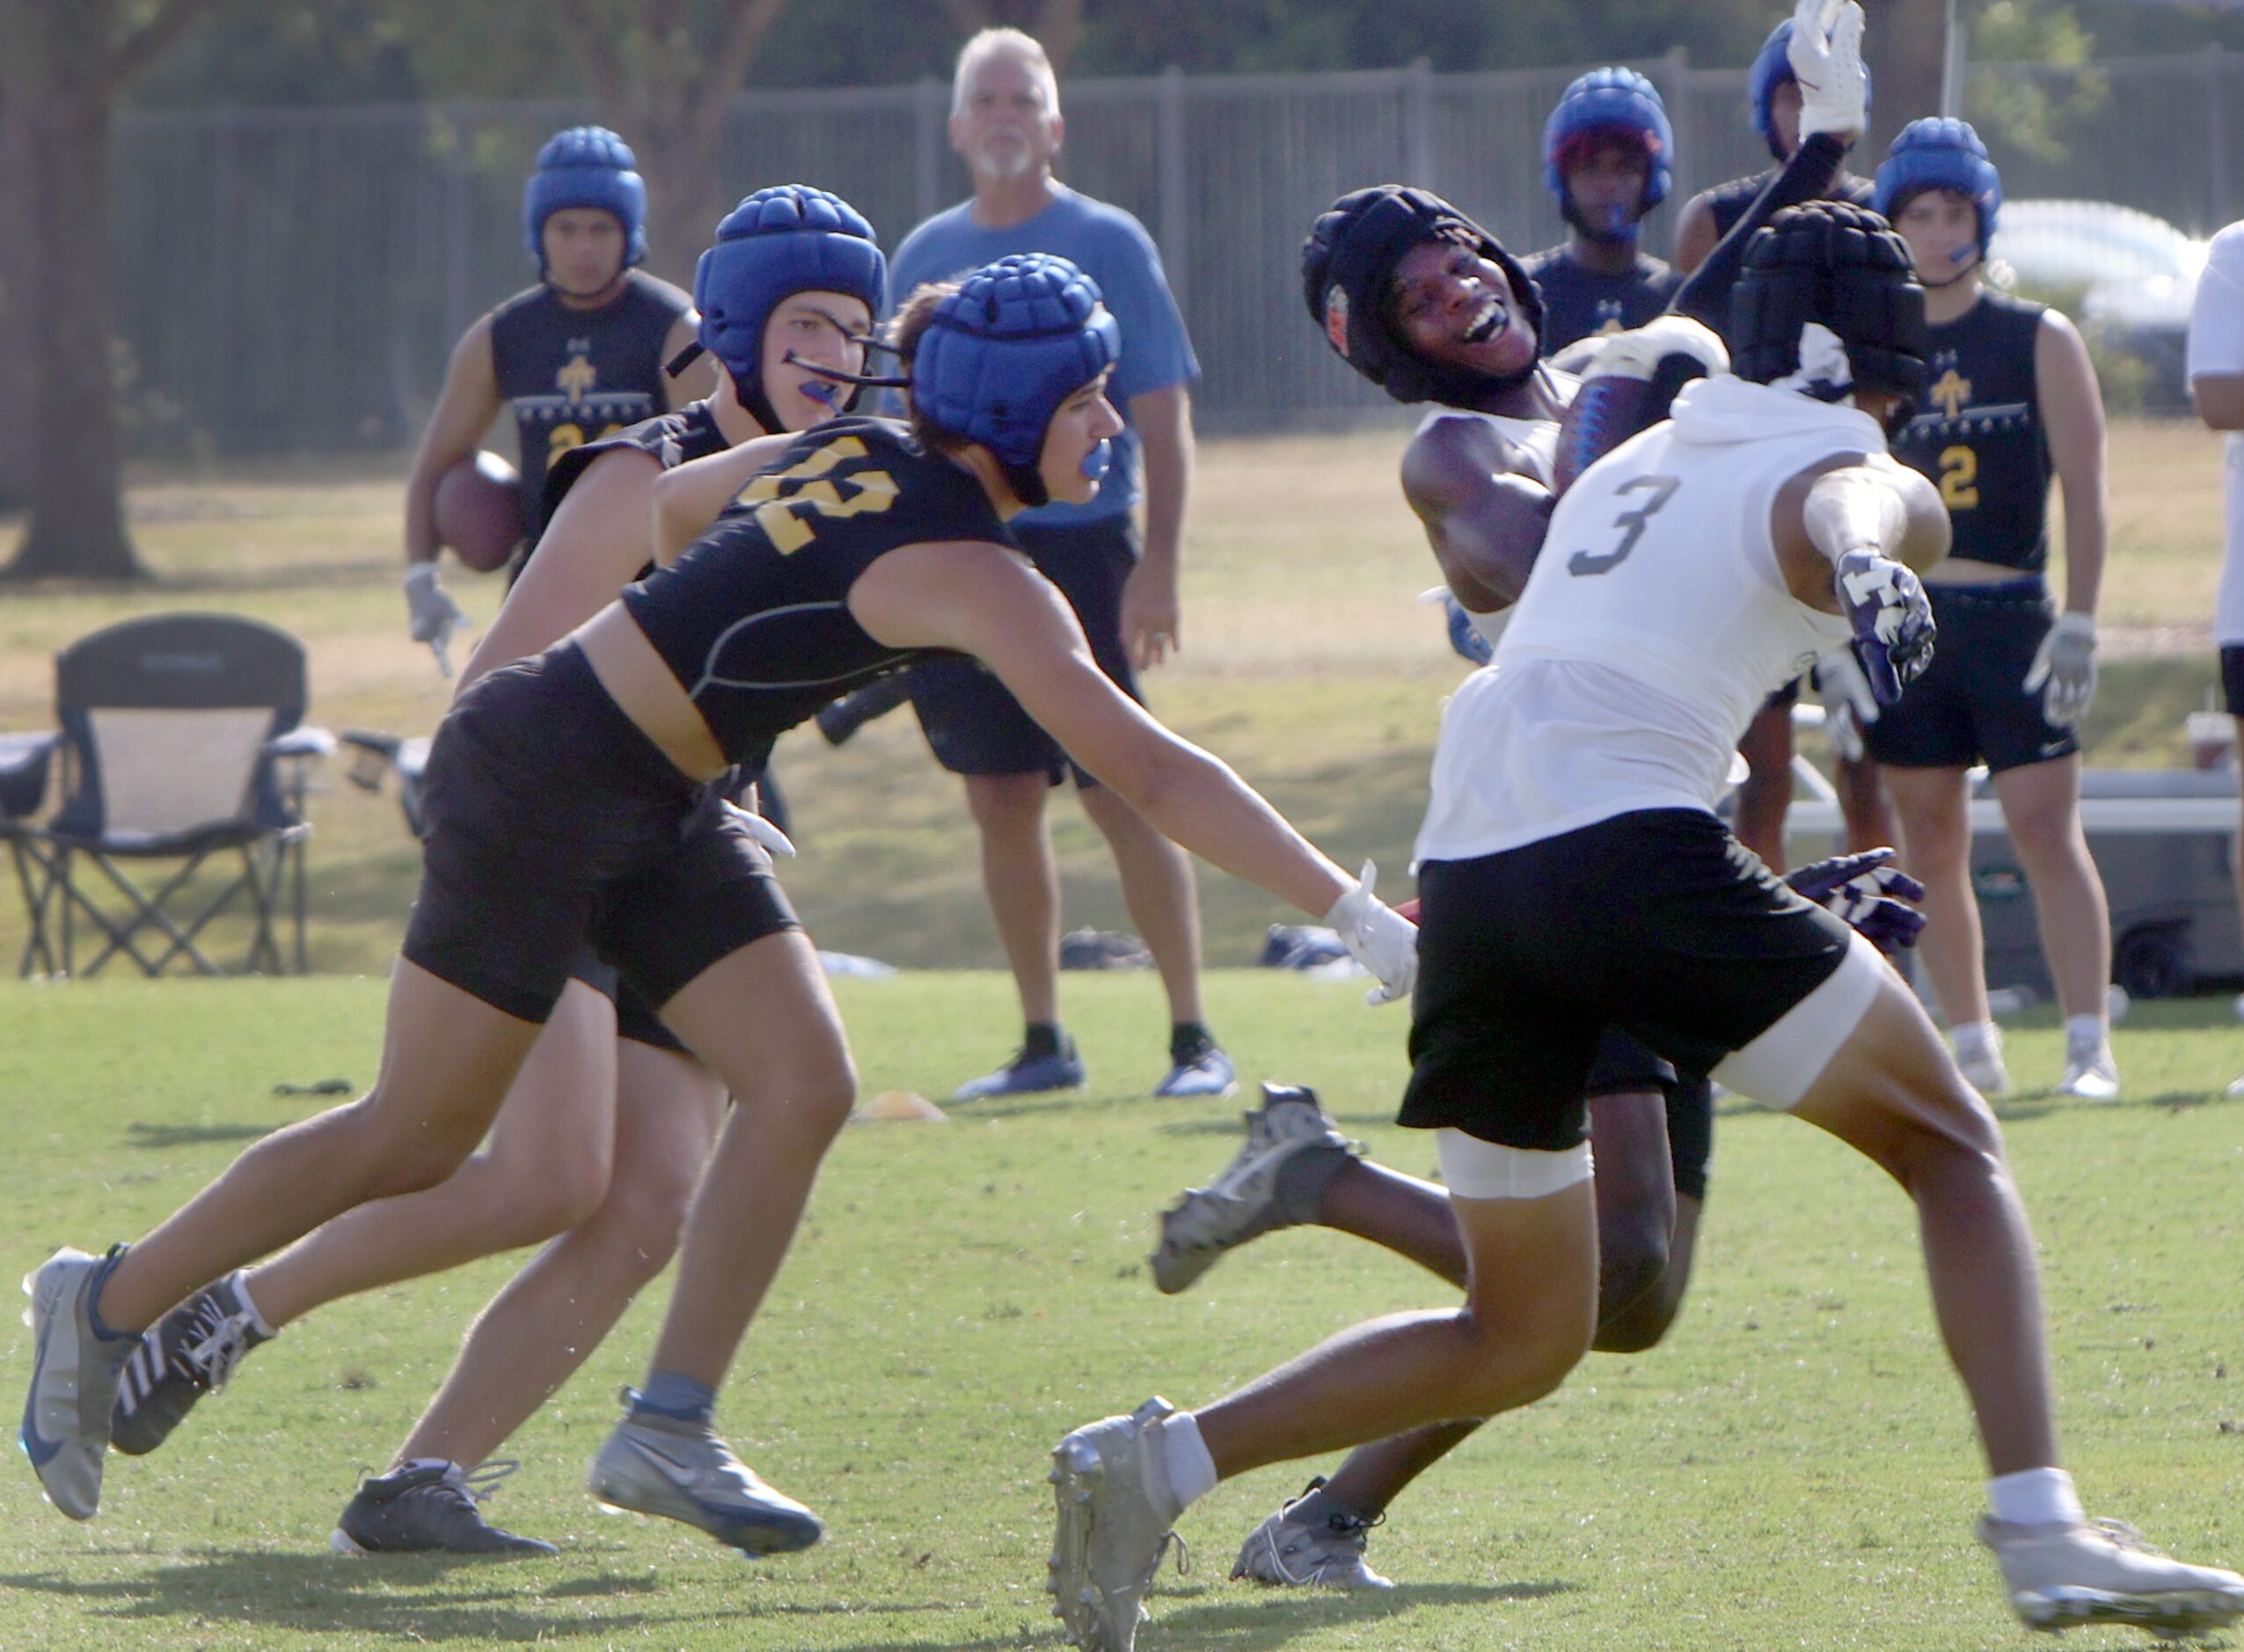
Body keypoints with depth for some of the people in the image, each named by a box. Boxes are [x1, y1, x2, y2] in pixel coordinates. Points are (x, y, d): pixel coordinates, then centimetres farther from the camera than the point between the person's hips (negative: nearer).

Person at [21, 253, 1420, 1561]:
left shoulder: (857, 450, 1)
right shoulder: (973, 574, -23)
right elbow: (1151, 773, -28)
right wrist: (1355, 912, -28)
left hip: (655, 808, 9)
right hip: (538, 782, -9)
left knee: (805, 1086, -1)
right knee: (416, 1142, 3)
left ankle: (668, 1428, 2)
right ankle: (108, 1307, 20)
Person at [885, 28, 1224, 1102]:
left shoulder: (1108, 245, -2)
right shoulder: (926, 255, 11)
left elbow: (1162, 419, -4)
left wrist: (1158, 568, -13)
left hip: (1080, 546, -5)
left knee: (1122, 794, -8)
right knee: (1000, 802, 6)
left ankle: (1193, 1038, -3)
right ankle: (1042, 1042, 15)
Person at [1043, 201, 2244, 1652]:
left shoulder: (1633, 463, 29)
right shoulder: (1874, 481, 8)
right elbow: (1841, 510, -17)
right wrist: (1870, 575, -39)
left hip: (1467, 867, 6)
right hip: (1631, 843, -6)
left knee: (1521, 1340, 16)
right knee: (1952, 1148, 9)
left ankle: (1159, 1465, 1)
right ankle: (2043, 1532, -8)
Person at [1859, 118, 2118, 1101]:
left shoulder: (2038, 341, 3)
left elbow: (2083, 489, 0)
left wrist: (2078, 623, -8)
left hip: (2010, 614, -3)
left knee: (2046, 827, -9)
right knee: (1930, 841, 5)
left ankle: (2090, 1045, -10)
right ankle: (1971, 1047, 12)